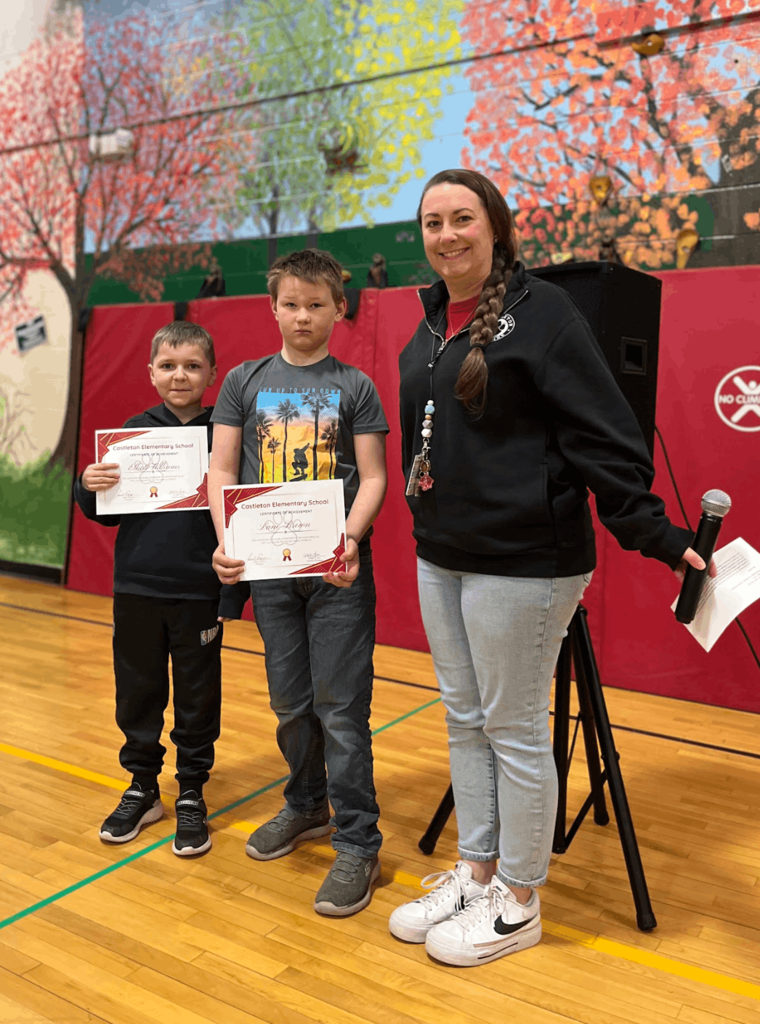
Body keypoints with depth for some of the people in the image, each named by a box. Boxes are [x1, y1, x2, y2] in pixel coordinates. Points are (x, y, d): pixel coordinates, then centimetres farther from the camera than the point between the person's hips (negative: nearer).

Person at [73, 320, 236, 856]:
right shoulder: (133, 431, 4)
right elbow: (107, 512, 10)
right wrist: (90, 487, -9)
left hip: (198, 592, -2)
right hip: (136, 589, 3)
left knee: (197, 697, 9)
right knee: (137, 693, 14)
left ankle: (192, 796, 27)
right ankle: (143, 787, 33)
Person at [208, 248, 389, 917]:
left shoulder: (355, 386, 2)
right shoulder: (245, 381, 8)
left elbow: (372, 478, -3)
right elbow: (222, 470, 4)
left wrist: (350, 538, -19)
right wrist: (226, 540, -11)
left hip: (340, 568, -3)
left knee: (341, 706, -2)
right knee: (290, 701, 14)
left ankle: (358, 844, 10)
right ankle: (307, 805, 36)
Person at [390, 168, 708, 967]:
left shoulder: (539, 311, -10)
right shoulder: (429, 328, 12)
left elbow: (602, 433, -14)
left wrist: (653, 534, -17)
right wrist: (425, 528, 14)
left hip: (522, 562, -7)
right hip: (441, 558, 8)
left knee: (514, 727, 5)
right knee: (463, 719, 16)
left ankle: (517, 902, 25)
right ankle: (475, 873, 34)